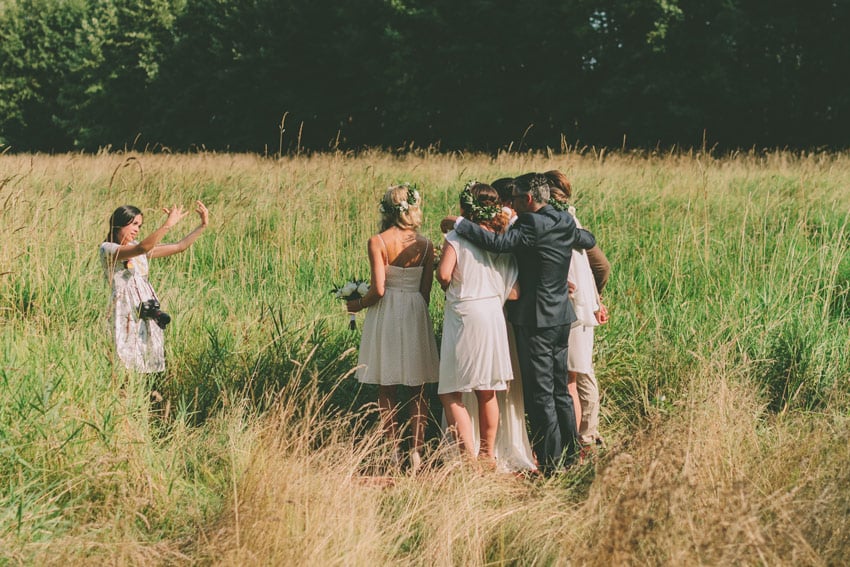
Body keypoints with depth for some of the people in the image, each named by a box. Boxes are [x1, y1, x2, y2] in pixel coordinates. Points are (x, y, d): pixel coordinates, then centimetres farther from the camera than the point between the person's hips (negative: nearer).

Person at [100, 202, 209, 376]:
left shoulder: (140, 249, 17)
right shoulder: (107, 249, -5)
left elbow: (180, 246, 15)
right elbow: (141, 248, -23)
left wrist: (202, 226, 6)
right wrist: (167, 225, -25)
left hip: (148, 315, 7)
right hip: (126, 313, -7)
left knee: (151, 363, 3)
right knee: (128, 364, -11)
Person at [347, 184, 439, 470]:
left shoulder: (377, 242, -10)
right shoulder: (425, 245, -2)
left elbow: (378, 289, -14)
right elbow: (426, 290, 3)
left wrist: (358, 304, 4)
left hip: (385, 315, -2)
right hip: (416, 316, 2)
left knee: (386, 390, 10)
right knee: (418, 390, 9)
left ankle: (394, 450, 11)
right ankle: (417, 450, 2)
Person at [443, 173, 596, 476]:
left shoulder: (533, 225, -19)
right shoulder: (565, 222, 7)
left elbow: (498, 242, -28)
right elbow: (589, 240, 24)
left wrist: (459, 223, -19)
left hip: (535, 320, -9)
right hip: (561, 317, 9)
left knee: (540, 395, -3)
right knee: (560, 390, 17)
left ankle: (550, 465, -1)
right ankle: (570, 455, 23)